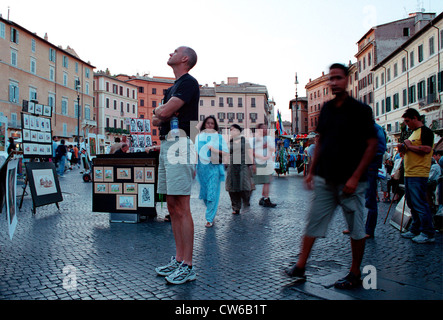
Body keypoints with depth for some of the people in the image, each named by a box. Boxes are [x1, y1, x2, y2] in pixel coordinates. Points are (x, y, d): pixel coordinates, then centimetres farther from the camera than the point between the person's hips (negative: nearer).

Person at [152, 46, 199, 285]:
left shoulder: (188, 82, -4)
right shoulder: (173, 87, 26)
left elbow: (163, 112, -16)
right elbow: (156, 120, 20)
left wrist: (159, 110, 6)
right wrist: (160, 115, -1)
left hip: (180, 145, -10)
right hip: (166, 144, 10)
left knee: (181, 208, -10)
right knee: (172, 207, 9)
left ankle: (187, 267, -3)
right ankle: (178, 259, 17)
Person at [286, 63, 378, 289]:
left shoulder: (360, 110, -5)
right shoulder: (326, 109, 10)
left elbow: (372, 145, -8)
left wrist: (355, 177, -14)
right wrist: (312, 171, 10)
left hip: (350, 180, -5)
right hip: (324, 179, 5)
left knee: (356, 228, 6)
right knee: (313, 222, 6)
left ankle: (355, 274, 20)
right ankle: (300, 267, 14)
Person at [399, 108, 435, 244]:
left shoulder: (425, 131, -8)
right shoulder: (414, 133, 21)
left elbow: (427, 149, -22)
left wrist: (409, 146, -13)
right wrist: (404, 148, 9)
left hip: (418, 175, -10)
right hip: (409, 174, 10)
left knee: (419, 204, -9)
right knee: (412, 203, 14)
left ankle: (428, 233, -2)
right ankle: (415, 230, 23)